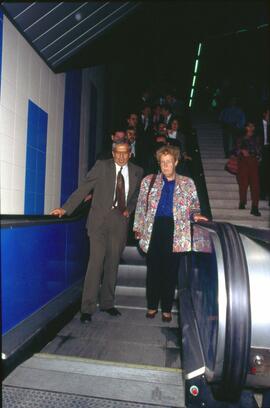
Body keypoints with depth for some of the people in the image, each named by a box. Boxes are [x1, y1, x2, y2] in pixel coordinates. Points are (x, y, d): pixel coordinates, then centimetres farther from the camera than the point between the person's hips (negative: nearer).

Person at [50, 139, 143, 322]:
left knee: (113, 263, 8)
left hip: (120, 220, 3)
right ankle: (88, 308, 4)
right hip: (100, 218, -3)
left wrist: (129, 209, 4)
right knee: (96, 261, -7)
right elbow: (84, 188, -6)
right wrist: (66, 208, -14)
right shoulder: (102, 165, 0)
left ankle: (107, 303, 23)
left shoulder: (137, 171, 8)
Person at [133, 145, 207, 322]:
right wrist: (138, 227, 8)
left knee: (171, 270, 6)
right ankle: (152, 306, 26)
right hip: (153, 229, 1)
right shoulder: (149, 181, 9)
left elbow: (194, 205, 12)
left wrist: (196, 214, -10)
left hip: (175, 231, 0)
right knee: (153, 269, 7)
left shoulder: (187, 183, 8)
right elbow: (141, 206, 11)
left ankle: (167, 309, 23)